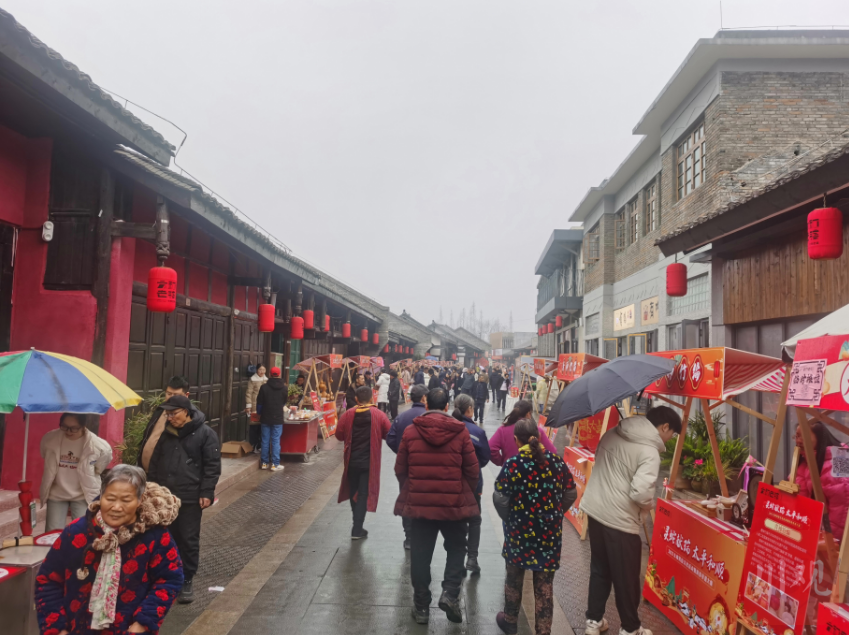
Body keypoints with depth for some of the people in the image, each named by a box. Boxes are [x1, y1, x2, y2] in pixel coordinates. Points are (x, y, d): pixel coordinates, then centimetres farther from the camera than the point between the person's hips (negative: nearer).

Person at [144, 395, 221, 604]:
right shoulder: (166, 434, 9)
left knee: (189, 540, 3)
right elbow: (154, 463, 17)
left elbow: (212, 467, -9)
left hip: (190, 499, -5)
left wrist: (207, 493, -14)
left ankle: (187, 582, 15)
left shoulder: (205, 434, -8)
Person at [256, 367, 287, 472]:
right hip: (278, 419, -1)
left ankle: (264, 463, 16)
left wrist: (260, 413, 17)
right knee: (276, 441, 2)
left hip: (265, 418, 1)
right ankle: (275, 464, 2)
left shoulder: (264, 387, -6)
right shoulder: (284, 388, -6)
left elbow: (259, 404, 0)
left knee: (265, 441, 9)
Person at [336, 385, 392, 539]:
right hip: (369, 462, -2)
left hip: (352, 461, 2)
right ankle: (357, 529, 3)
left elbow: (339, 435, -1)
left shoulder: (348, 415, -6)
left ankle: (357, 525, 30)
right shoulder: (379, 415, -9)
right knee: (364, 494, 5)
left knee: (353, 491, 20)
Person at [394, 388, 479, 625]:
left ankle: (421, 607, 19)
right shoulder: (460, 432, -6)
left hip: (418, 503, 1)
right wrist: (467, 495, 14)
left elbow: (400, 469, 3)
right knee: (456, 549, 19)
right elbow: (472, 470, -3)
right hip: (453, 503, -1)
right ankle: (450, 593, 4)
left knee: (420, 556, 12)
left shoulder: (411, 431, -4)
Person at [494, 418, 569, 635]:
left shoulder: (513, 464, -15)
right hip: (550, 532, 2)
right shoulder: (556, 461, -4)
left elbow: (500, 497, -12)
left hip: (519, 531, -2)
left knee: (514, 577, 20)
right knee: (545, 584, 10)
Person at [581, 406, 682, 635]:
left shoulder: (612, 434, 6)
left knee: (599, 570, 22)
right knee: (627, 578, 12)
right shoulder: (649, 452, -18)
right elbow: (641, 492, -28)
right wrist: (648, 505, -7)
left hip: (595, 510, 7)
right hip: (620, 520, -7)